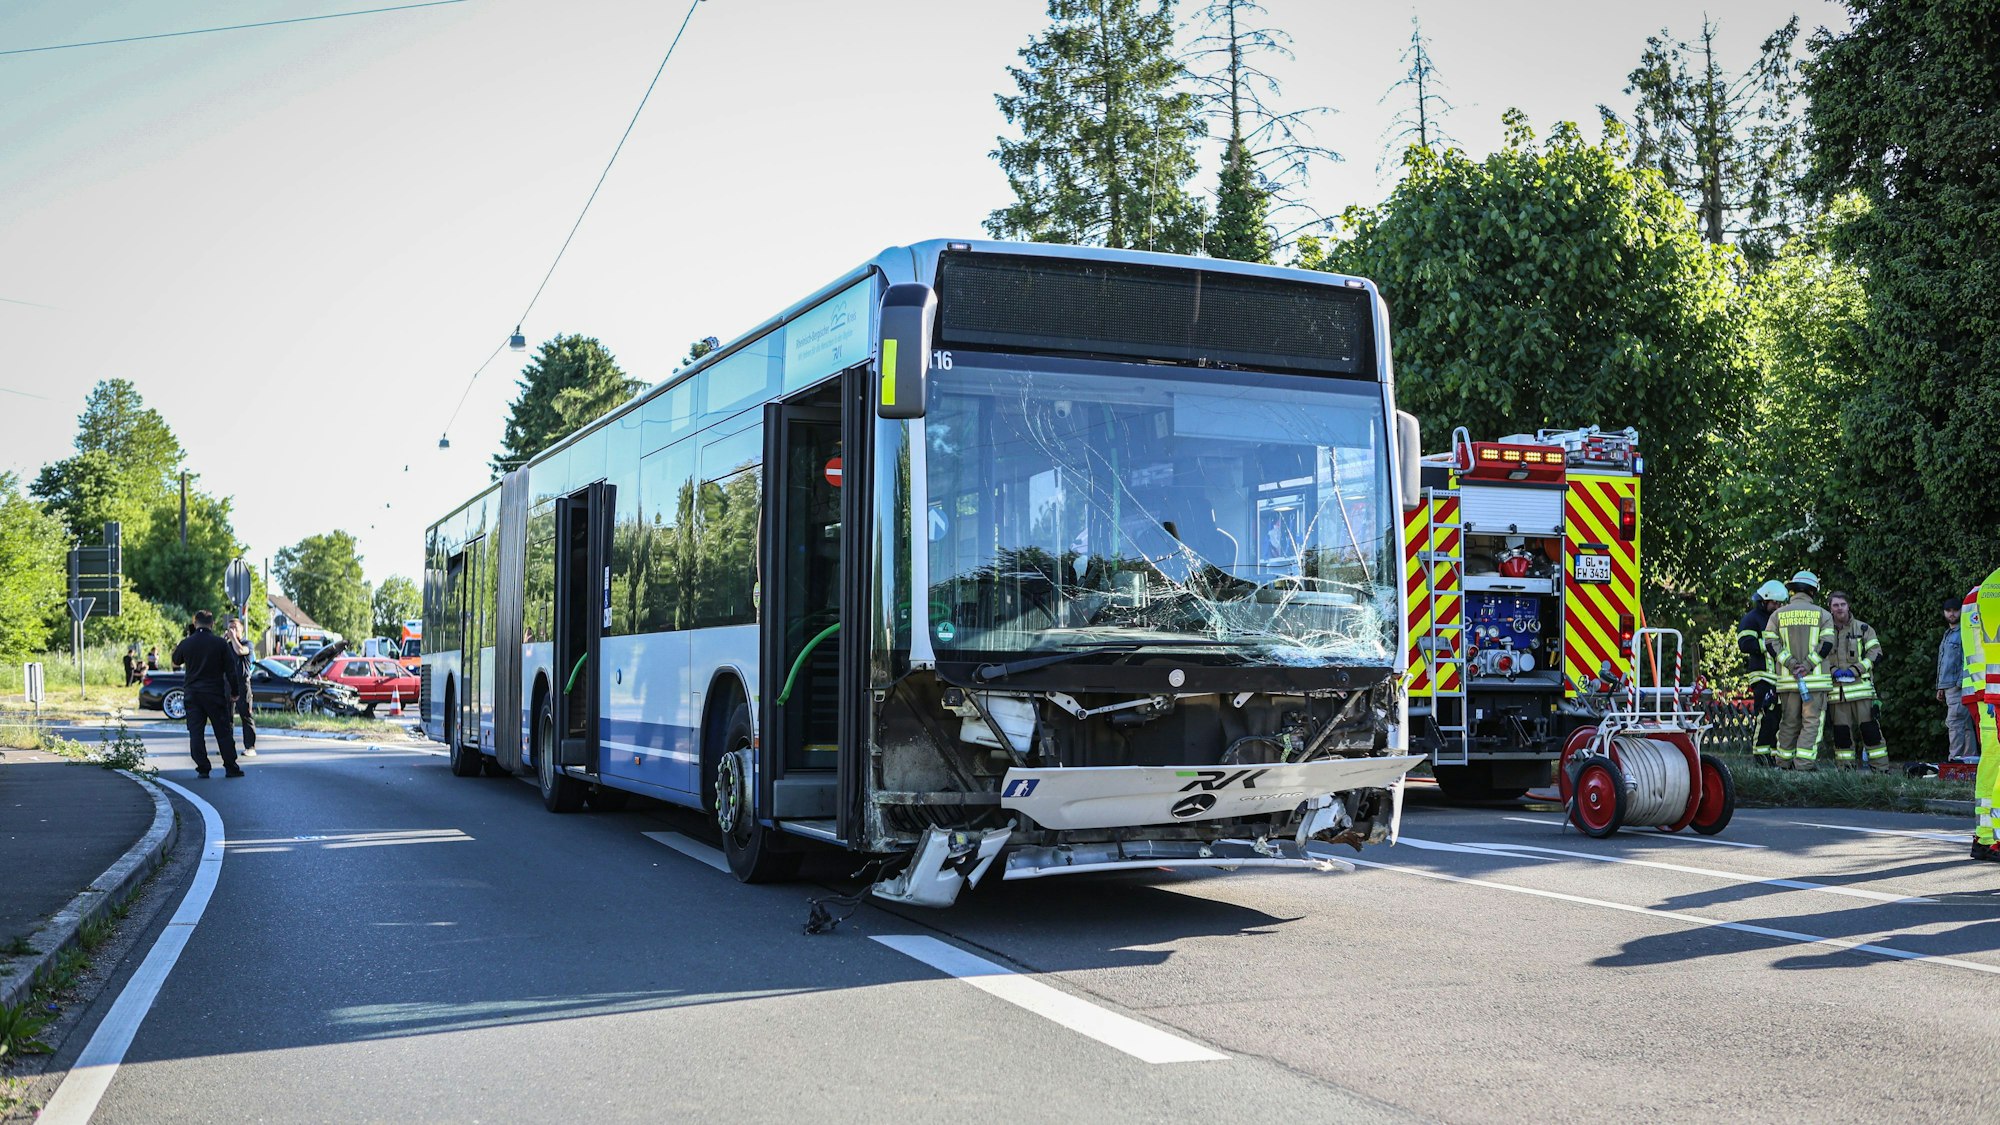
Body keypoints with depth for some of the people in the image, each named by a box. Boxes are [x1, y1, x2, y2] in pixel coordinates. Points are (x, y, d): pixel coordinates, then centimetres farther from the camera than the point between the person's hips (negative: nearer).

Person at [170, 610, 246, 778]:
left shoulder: (186, 644, 0)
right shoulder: (220, 643, -6)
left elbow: (176, 662, 20)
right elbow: (231, 670, -4)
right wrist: (234, 693, 5)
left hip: (192, 693, 2)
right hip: (215, 693, -2)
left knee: (195, 732, 5)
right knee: (223, 731, 4)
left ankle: (202, 768, 1)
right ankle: (231, 768, 4)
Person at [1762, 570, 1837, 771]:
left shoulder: (1778, 615, 9)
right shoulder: (1822, 615, 4)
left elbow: (1771, 643, -2)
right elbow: (1827, 645, -7)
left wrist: (1791, 663, -6)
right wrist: (1808, 665, -10)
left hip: (1787, 678, 3)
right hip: (1816, 678, -3)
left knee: (1789, 721, 10)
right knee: (1812, 721, -2)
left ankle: (1784, 761, 13)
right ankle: (1805, 761, -11)